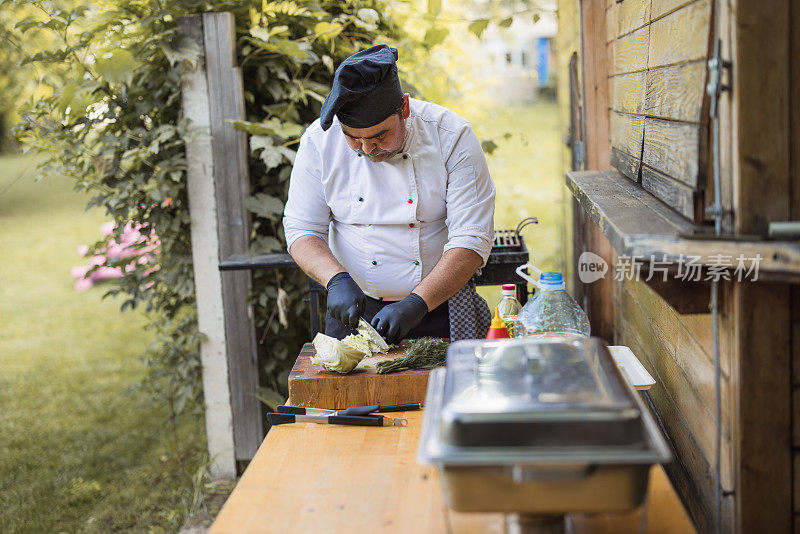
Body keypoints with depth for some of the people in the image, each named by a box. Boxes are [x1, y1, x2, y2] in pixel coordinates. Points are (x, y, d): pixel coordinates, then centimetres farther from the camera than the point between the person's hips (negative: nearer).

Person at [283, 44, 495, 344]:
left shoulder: (452, 136, -13)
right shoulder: (320, 140, -7)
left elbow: (472, 240, -15)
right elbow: (301, 230, -3)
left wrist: (416, 303, -25)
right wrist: (337, 280, -21)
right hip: (356, 307, 2)